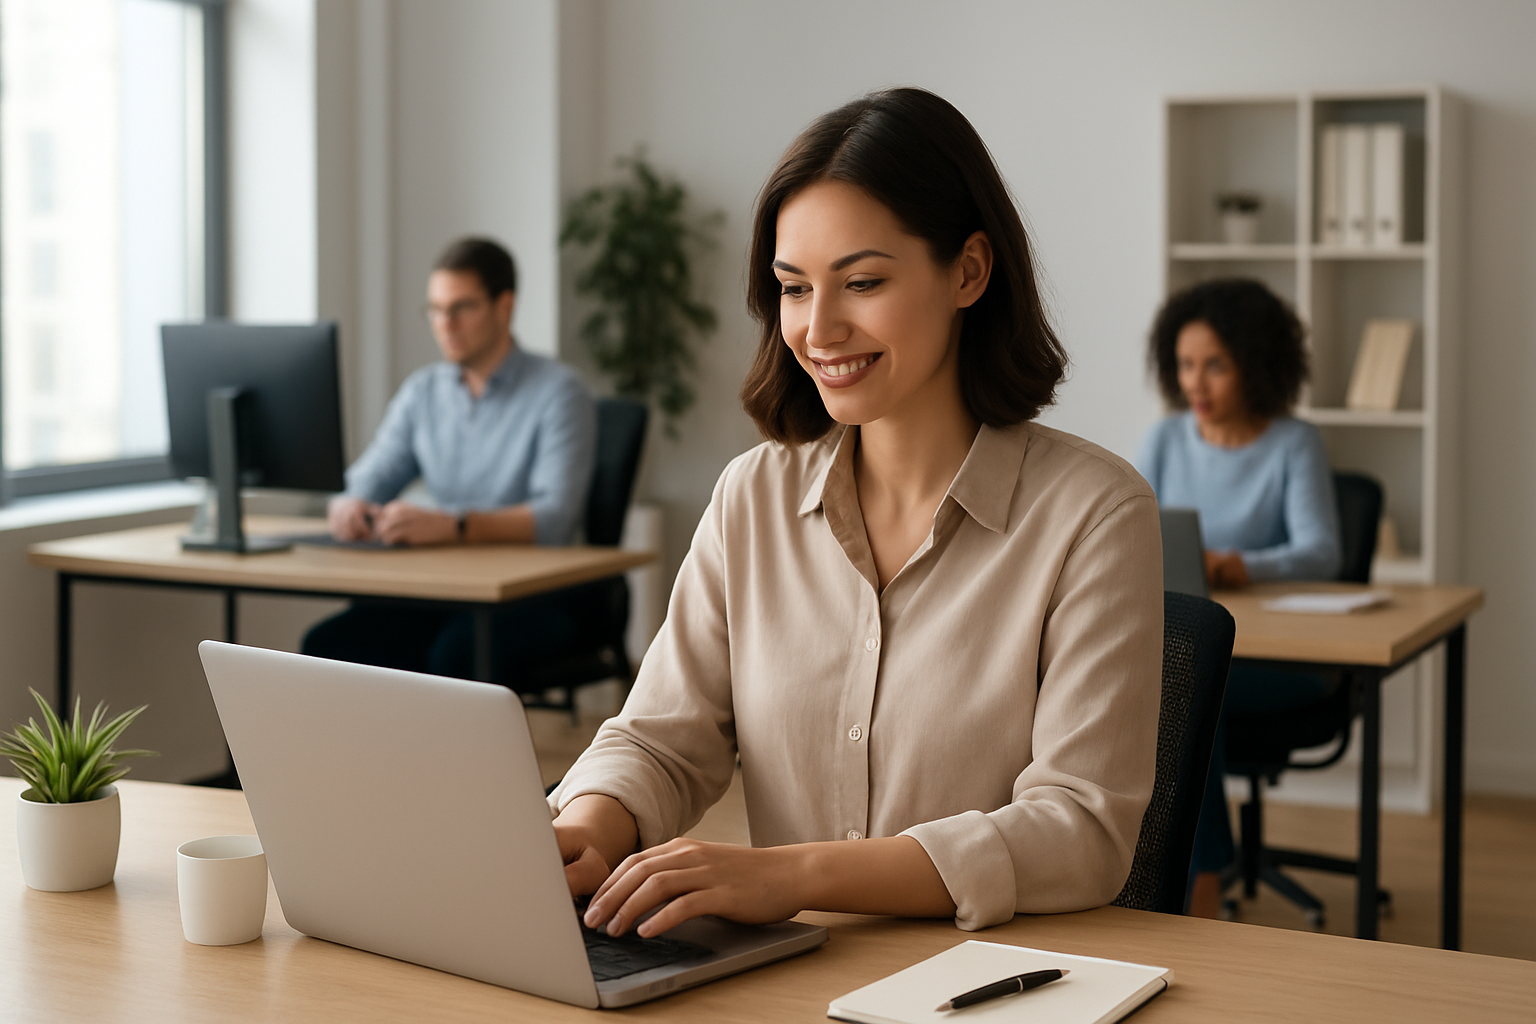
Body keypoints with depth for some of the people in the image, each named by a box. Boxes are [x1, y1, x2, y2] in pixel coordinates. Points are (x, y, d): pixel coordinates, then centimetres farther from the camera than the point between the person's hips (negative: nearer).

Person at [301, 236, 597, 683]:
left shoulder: (557, 391, -6)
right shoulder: (422, 391, 13)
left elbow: (555, 518, -20)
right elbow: (366, 484, 11)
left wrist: (451, 525, -36)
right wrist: (347, 507, -15)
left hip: (533, 592, -5)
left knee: (456, 652, -36)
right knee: (329, 642, -21)